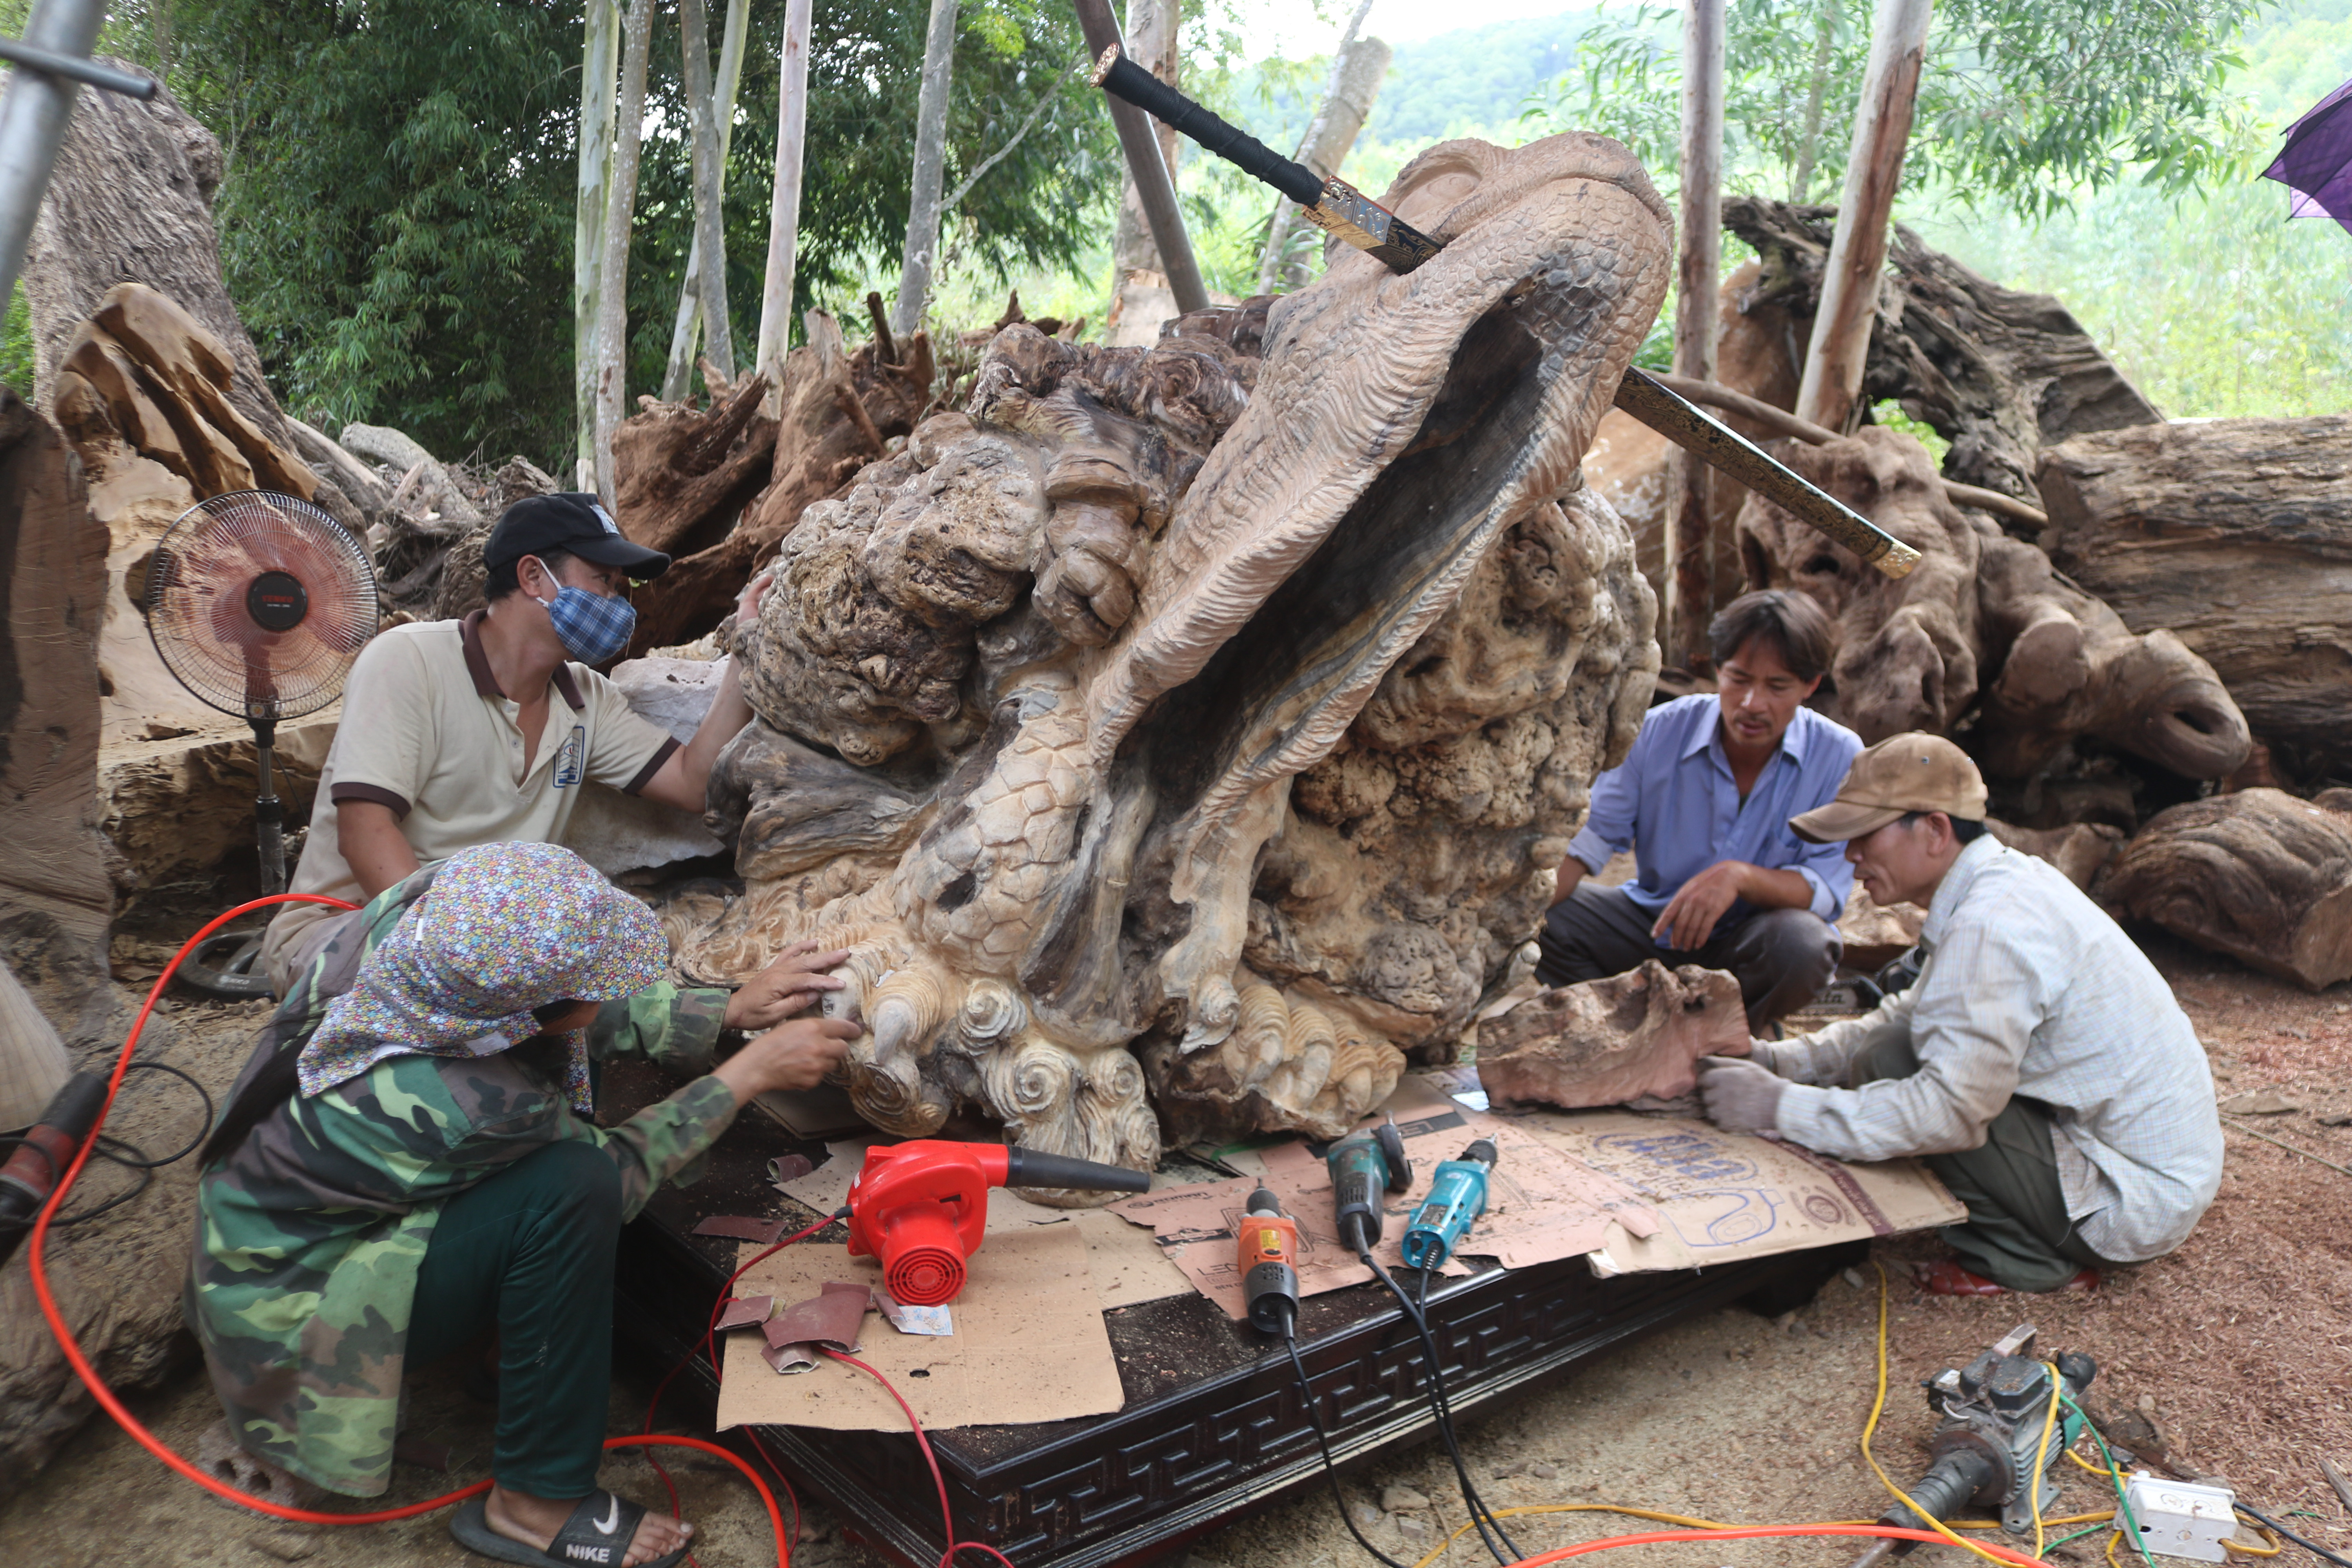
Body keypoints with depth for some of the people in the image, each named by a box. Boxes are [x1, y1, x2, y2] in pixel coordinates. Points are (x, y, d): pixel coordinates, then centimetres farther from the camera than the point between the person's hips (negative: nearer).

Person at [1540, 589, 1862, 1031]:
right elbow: (1593, 832, -10)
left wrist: (1739, 876, -40)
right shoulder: (1662, 730, -10)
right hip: (1654, 922, 2)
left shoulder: (1840, 757, -14)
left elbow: (1826, 890, -19)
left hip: (1749, 943, -1)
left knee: (1805, 943, -35)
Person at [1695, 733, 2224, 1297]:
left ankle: (2026, 1259, -3)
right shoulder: (2006, 880, 6)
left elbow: (1950, 1111, -28)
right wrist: (1772, 1060, 0)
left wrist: (1780, 1107, -22)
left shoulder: (1989, 929, -25)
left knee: (1888, 1067, -18)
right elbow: (1907, 1019, 11)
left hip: (2136, 1202, -10)